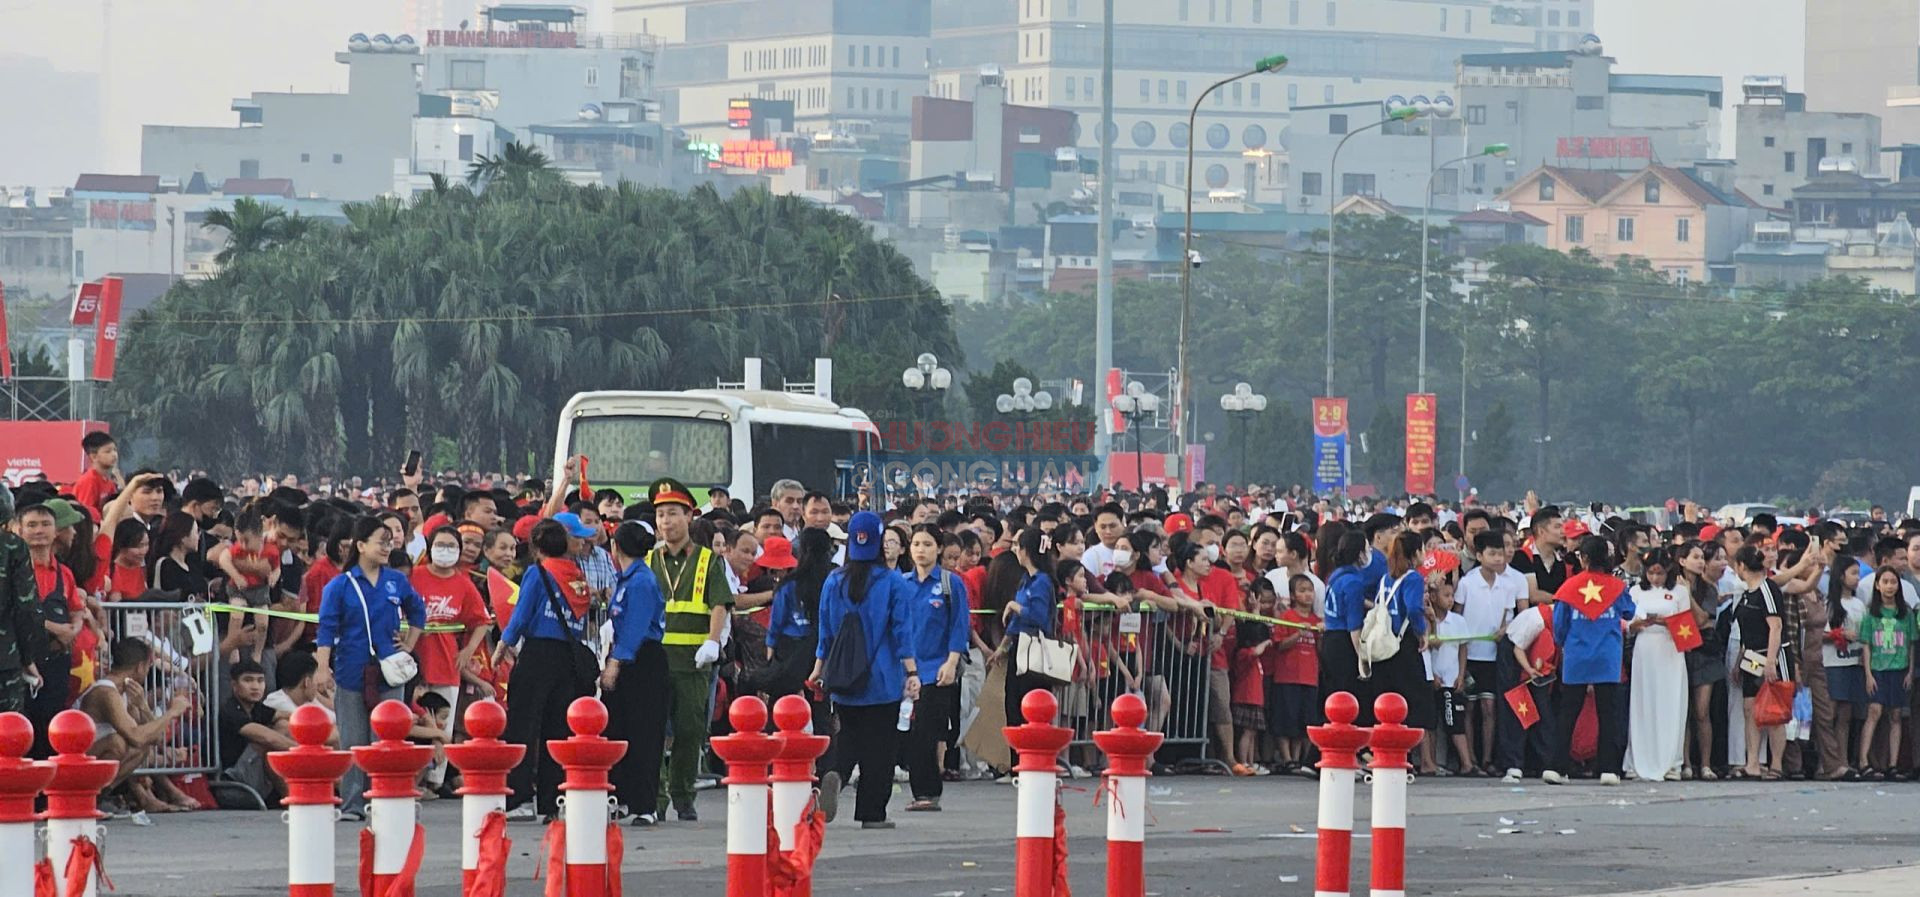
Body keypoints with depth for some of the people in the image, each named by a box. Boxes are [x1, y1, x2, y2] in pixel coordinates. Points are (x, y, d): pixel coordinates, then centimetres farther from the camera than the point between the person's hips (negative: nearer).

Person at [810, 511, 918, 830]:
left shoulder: (834, 583, 2)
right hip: (883, 681, -3)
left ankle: (834, 775, -17)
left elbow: (826, 632, 8)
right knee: (879, 745, 5)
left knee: (848, 738, 13)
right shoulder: (894, 583, -7)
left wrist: (819, 668, 19)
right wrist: (911, 672, -5)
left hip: (844, 684, 3)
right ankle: (872, 812, 5)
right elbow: (903, 632, -8)